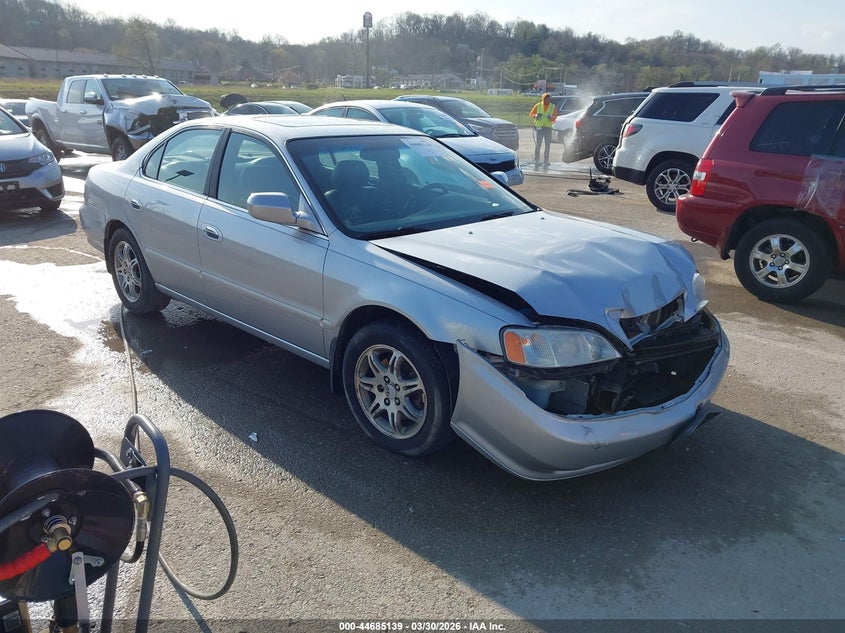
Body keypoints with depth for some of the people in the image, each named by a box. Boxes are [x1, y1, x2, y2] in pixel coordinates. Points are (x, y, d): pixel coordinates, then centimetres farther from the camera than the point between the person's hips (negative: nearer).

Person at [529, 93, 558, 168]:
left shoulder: (553, 107, 6)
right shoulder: (538, 105, 2)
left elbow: (555, 117, 4)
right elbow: (531, 114, 6)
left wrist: (551, 117, -19)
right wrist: (536, 115, -16)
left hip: (548, 127, 2)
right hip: (538, 127, -2)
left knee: (548, 145, 0)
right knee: (537, 144, -6)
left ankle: (546, 161, 9)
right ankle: (536, 161, -1)